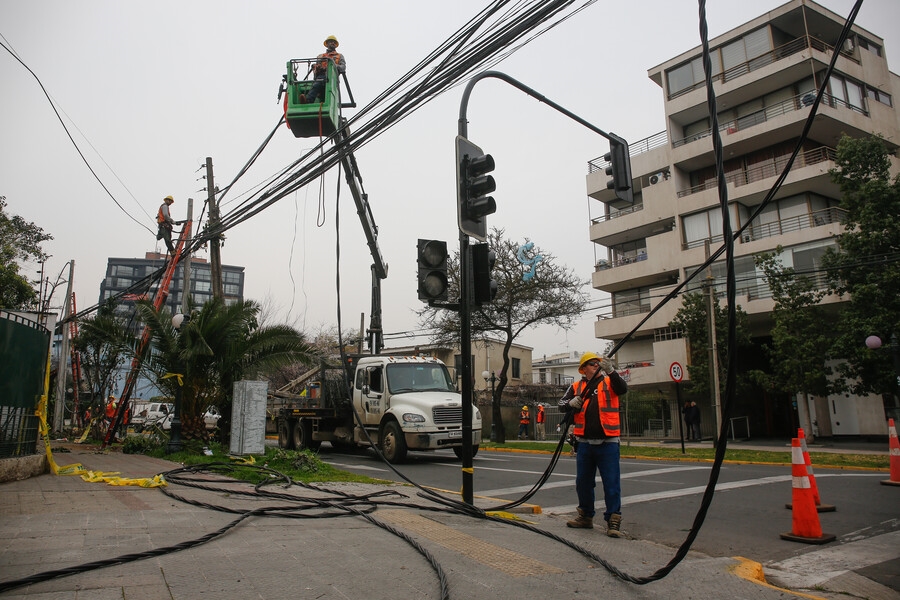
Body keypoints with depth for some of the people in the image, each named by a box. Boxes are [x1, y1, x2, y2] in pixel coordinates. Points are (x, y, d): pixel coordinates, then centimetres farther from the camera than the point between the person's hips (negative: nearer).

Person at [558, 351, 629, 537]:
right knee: (583, 482, 13)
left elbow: (623, 389, -16)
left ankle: (613, 521, 4)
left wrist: (610, 371, -30)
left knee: (611, 483, -3)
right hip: (585, 443, 3)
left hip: (607, 443, -3)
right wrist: (571, 403, -17)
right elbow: (562, 403, 5)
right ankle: (586, 517, 28)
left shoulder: (609, 382, 3)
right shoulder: (576, 387, 8)